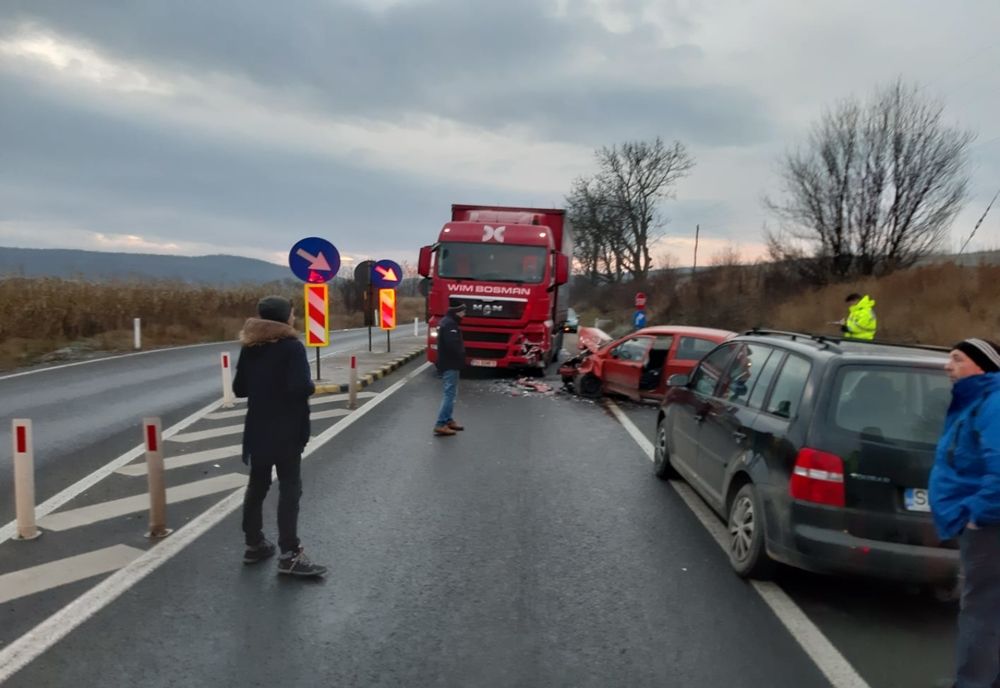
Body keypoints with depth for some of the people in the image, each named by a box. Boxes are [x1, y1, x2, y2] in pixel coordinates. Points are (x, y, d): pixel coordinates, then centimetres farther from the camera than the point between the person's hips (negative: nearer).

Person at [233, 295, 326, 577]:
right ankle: (289, 555, -2)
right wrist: (312, 386, -4)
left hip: (258, 428, 7)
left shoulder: (250, 347, 6)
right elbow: (301, 387, -24)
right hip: (287, 430, -7)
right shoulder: (292, 346, -15)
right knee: (289, 489, -2)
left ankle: (254, 544, 27)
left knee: (257, 486, 16)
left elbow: (239, 388, 9)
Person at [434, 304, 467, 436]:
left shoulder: (447, 322, 15)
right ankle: (440, 424, -10)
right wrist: (462, 356, -11)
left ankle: (448, 420, 25)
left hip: (448, 363, 11)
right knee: (450, 393, -10)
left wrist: (461, 353, 6)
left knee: (450, 393, 17)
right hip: (450, 364, -11)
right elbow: (453, 345, -27)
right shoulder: (450, 324, -19)